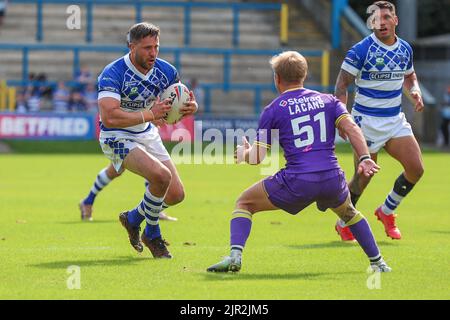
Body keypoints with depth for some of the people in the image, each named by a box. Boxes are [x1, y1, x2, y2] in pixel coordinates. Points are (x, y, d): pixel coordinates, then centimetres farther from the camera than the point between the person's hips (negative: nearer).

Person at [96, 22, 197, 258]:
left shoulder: (165, 71, -7)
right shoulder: (112, 74, -25)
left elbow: (182, 102, 6)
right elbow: (109, 117, -36)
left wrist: (191, 107, -19)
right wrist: (149, 114, -39)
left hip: (147, 134, 7)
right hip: (118, 138, -7)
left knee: (176, 195, 2)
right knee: (161, 175, -29)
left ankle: (133, 218, 31)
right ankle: (151, 235, -6)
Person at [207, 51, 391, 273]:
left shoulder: (273, 110, 6)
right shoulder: (327, 100, 14)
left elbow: (257, 157, 3)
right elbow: (351, 128, -2)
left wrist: (243, 153, 23)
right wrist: (365, 158, -8)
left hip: (296, 182, -3)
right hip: (332, 180, 4)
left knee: (244, 204, 15)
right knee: (348, 212, 37)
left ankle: (235, 256, -6)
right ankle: (377, 262, 35)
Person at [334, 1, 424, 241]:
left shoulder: (405, 49, 6)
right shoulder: (361, 50, -13)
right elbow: (342, 84, -12)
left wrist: (415, 91, 1)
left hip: (396, 120, 5)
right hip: (367, 121, -5)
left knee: (416, 168, -6)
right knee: (363, 177, -2)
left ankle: (387, 212, 16)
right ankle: (343, 224, 20)